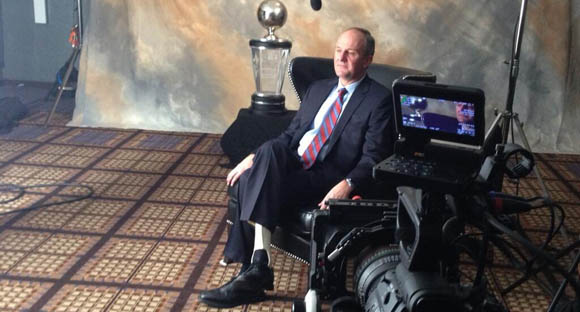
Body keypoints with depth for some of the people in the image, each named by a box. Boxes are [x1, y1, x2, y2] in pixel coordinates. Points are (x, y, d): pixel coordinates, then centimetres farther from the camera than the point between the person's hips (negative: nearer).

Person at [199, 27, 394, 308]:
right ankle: (257, 265, -27)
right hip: (290, 165, 6)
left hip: (327, 180, -5)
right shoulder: (318, 88, 21)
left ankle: (254, 270, -25)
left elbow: (373, 157, -7)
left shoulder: (380, 100, 1)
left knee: (255, 185, -30)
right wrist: (255, 158, 4)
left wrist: (347, 184, -26)